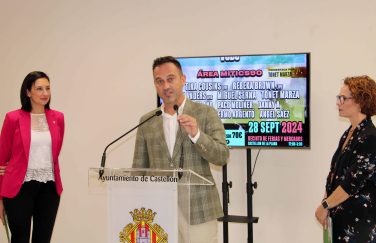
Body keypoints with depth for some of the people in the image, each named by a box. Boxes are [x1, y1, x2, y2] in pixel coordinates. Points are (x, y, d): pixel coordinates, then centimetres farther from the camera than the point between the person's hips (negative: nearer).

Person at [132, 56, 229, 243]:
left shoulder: (206, 114, 1)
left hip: (199, 213, -2)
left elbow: (222, 157, -6)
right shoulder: (146, 122, 9)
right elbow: (139, 169, 12)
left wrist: (195, 134, -21)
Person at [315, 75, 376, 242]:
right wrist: (327, 203, 4)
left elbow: (353, 182, -20)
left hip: (360, 218, -8)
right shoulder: (349, 133, 10)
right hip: (341, 214, 8)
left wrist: (325, 205, -13)